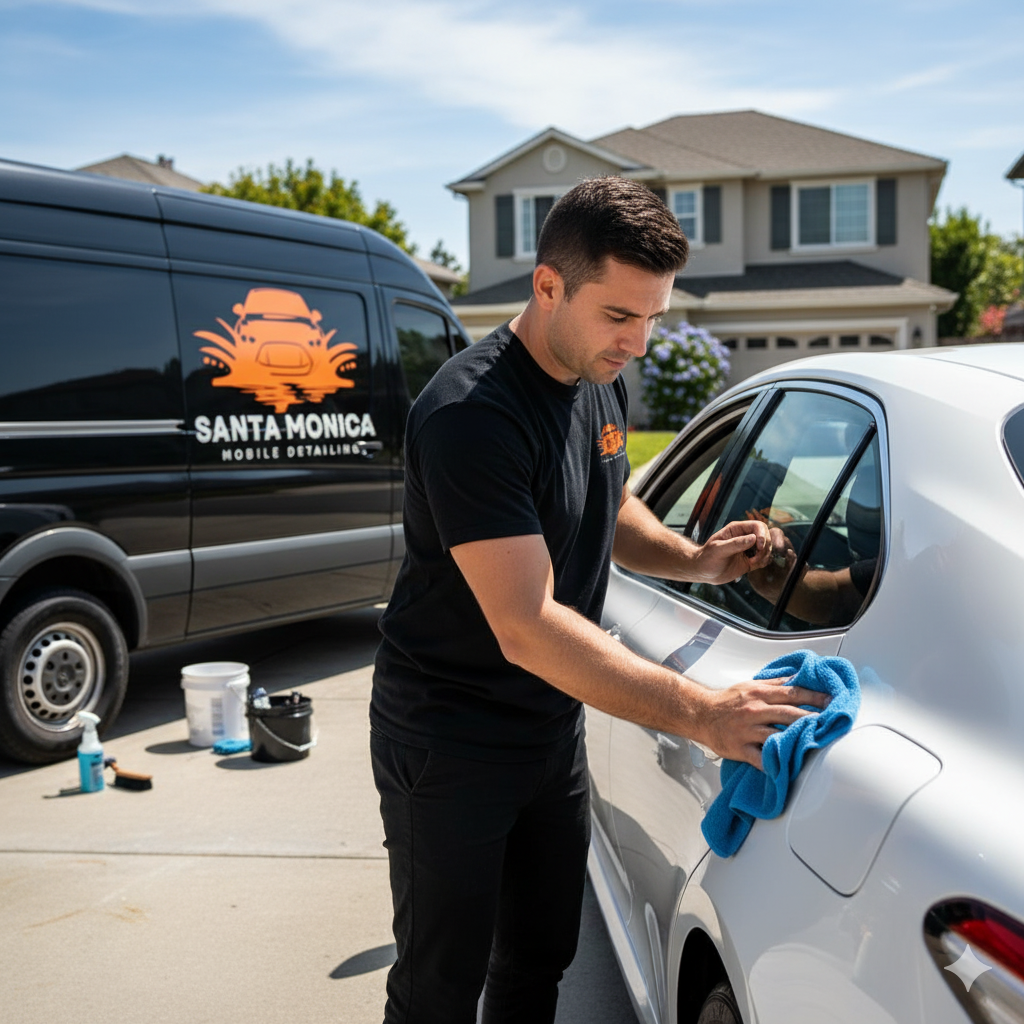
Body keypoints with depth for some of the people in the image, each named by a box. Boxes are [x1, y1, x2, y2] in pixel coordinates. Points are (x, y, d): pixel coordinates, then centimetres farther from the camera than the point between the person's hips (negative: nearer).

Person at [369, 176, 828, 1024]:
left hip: (553, 726, 8)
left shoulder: (603, 383, 1)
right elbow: (527, 627, -32)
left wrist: (694, 560, -1)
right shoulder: (471, 414, -28)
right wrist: (700, 714, -35)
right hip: (448, 741, -8)